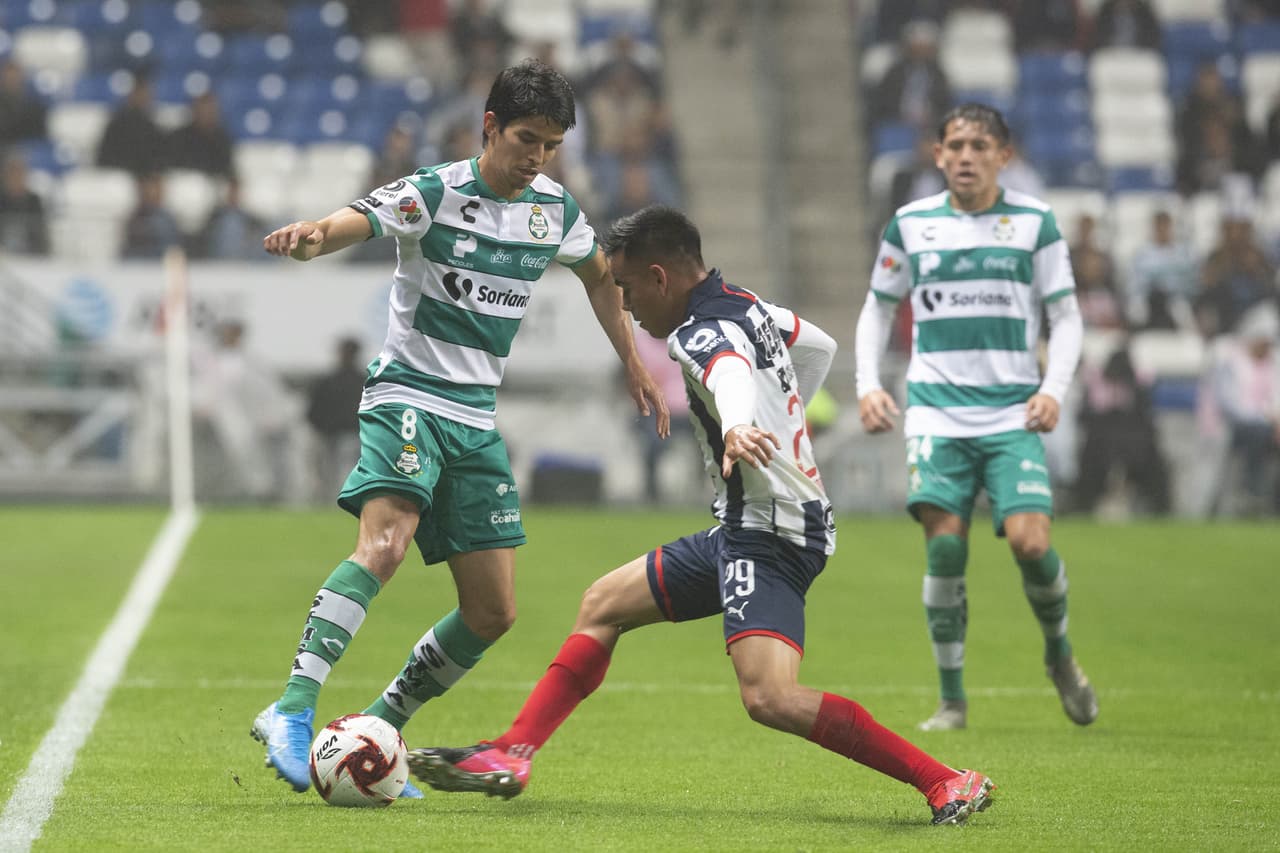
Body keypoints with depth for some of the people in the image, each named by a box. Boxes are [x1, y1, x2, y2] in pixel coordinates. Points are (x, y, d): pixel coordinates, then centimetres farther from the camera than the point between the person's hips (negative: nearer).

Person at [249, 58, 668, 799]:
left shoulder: (555, 208, 7)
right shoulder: (434, 194, -11)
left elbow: (599, 273, 28)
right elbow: (351, 224, -29)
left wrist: (634, 363, 26)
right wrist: (310, 236, -53)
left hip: (478, 418, 7)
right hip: (408, 397, -7)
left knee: (493, 612, 2)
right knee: (384, 545, -32)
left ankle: (375, 733, 16)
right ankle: (292, 712, -38)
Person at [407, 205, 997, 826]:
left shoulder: (701, 336, -18)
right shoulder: (746, 306, 11)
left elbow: (733, 375, -42)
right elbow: (819, 346, 28)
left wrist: (738, 427, -64)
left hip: (770, 538, -11)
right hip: (742, 529, 11)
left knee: (770, 699, -26)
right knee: (603, 605, 18)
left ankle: (945, 783, -23)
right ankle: (511, 757, 18)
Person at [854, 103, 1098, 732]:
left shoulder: (1034, 221, 4)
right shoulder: (910, 224, 7)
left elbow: (1066, 315, 8)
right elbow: (878, 307, 19)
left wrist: (1054, 389, -8)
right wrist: (868, 385, 5)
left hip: (1014, 413, -1)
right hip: (936, 411, 1)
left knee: (1029, 541, -16)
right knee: (944, 545, -13)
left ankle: (1059, 653, 14)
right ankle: (951, 699, 0)